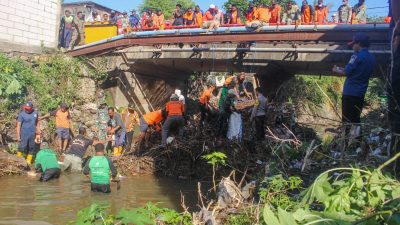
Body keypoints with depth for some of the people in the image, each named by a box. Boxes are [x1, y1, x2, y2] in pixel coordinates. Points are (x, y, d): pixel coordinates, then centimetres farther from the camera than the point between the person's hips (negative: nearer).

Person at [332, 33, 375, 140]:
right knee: (356, 118, 13)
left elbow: (346, 73, -14)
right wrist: (343, 69, 19)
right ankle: (355, 137, 14)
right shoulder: (371, 58, 12)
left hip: (350, 92, -7)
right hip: (361, 93, 7)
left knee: (347, 118, -3)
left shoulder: (357, 56, -13)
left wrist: (337, 70, 5)